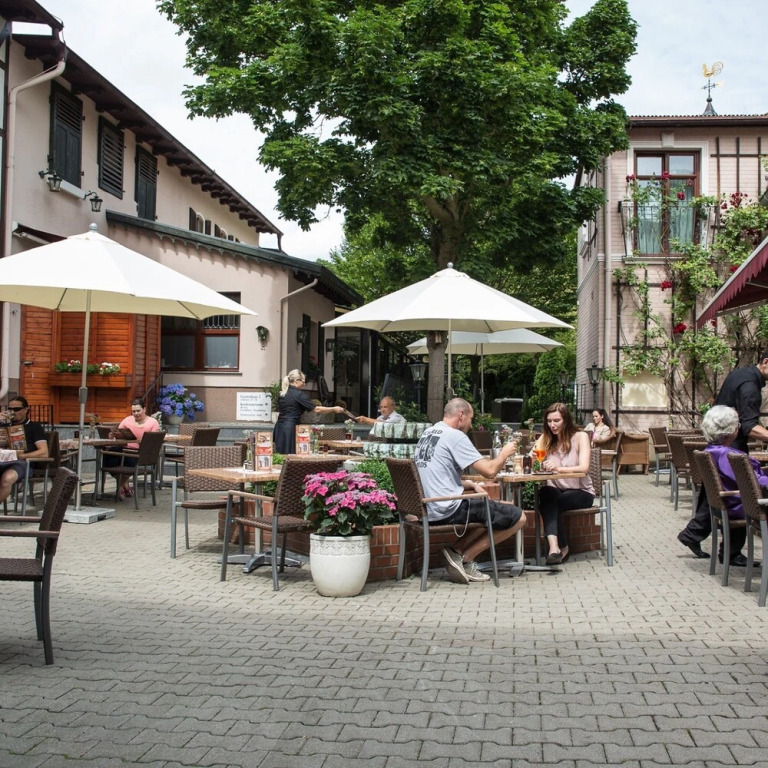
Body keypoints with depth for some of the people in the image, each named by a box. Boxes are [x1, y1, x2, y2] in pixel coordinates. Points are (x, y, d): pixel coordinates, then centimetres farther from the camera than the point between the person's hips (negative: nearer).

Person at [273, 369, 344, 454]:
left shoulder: (281, 394, 13)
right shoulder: (299, 395, -9)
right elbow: (316, 409, -9)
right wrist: (334, 409, -1)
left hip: (279, 426, 8)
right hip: (290, 427, -8)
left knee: (280, 454, 6)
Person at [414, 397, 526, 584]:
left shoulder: (428, 433, 16)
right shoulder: (455, 436, -12)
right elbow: (490, 470, -15)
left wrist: (471, 485, 12)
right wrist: (505, 453, 6)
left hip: (428, 509, 10)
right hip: (448, 510, -9)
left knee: (495, 509, 26)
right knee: (518, 517, -3)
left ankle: (457, 552, 7)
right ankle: (464, 557, 0)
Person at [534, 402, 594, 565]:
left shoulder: (580, 437, -5)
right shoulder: (545, 439, 6)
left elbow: (584, 468, -20)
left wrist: (558, 468, -37)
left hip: (580, 492, -2)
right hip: (556, 490, 2)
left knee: (549, 502, -30)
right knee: (545, 493, -32)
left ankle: (557, 547, -17)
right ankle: (556, 547, -42)